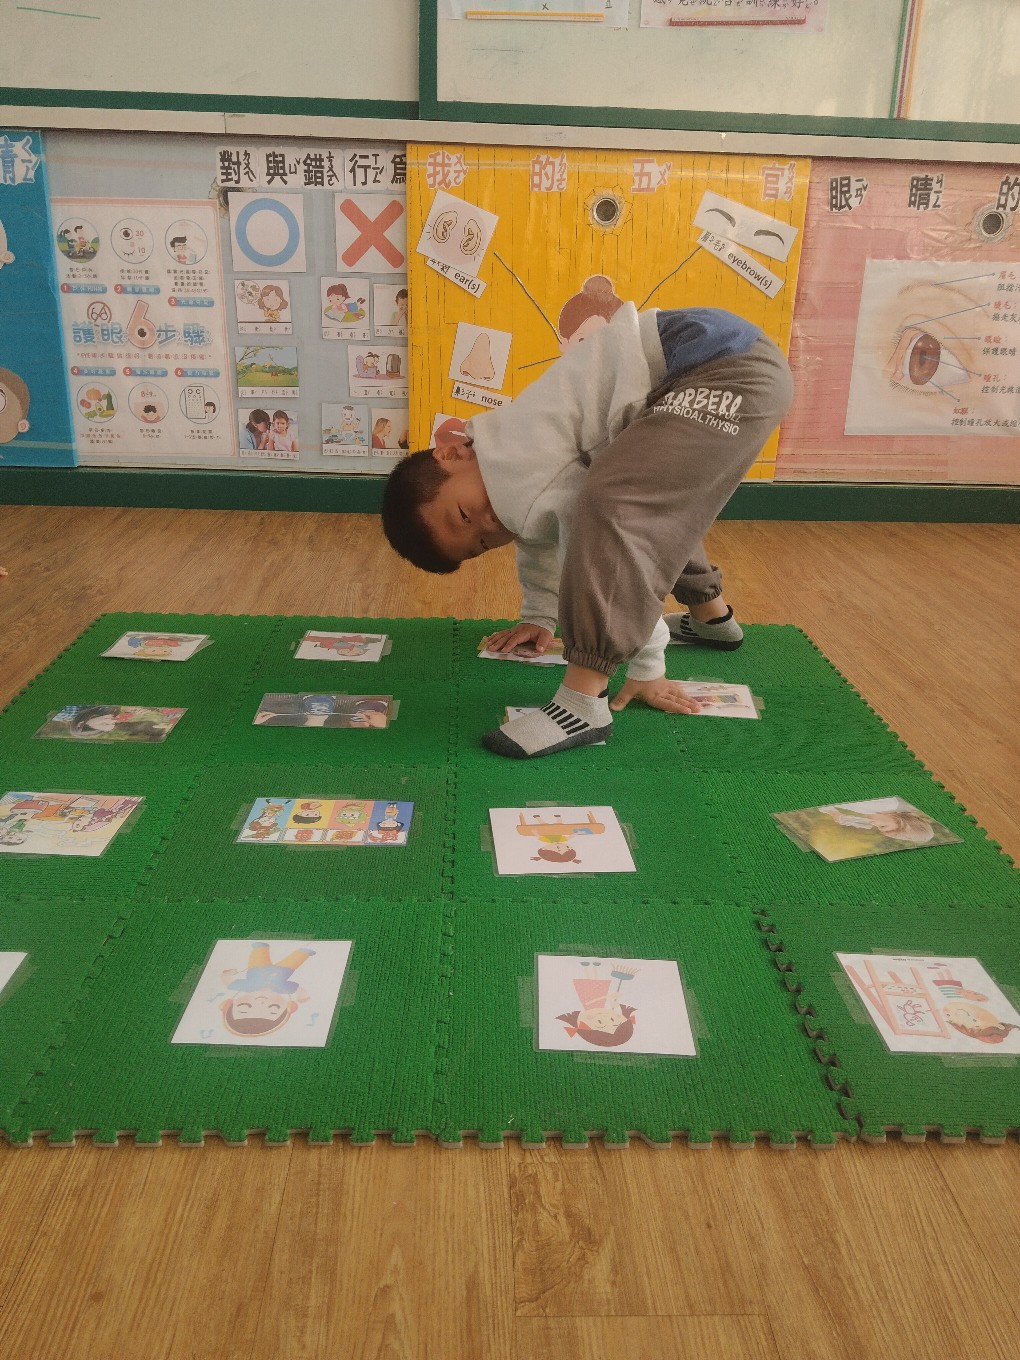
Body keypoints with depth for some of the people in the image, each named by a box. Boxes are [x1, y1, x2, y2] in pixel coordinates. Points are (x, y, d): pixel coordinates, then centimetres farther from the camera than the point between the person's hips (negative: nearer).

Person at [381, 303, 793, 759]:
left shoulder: (517, 469, -14)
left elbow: (612, 555, -12)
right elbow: (542, 540, 33)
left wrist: (645, 670, -5)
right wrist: (538, 617, 40)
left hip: (734, 370, -10)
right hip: (710, 366, 10)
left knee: (611, 505, -26)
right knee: (647, 507, 29)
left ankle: (583, 704, -24)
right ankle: (712, 619, 45)